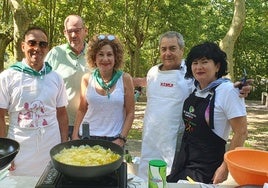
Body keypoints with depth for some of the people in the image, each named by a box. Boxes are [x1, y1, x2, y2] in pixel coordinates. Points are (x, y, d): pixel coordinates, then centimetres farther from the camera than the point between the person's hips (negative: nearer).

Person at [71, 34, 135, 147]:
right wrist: (75, 135, 2)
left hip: (114, 139, -1)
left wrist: (122, 138, -9)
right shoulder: (87, 79, -1)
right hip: (87, 136, 2)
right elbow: (82, 110, 7)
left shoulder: (125, 79, -6)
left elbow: (130, 113, -3)